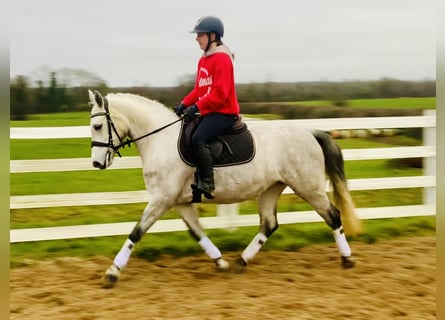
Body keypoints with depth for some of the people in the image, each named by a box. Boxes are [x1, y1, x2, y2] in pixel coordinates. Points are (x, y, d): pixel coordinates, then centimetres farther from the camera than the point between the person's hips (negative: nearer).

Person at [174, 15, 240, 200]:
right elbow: (198, 89, 19)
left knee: (198, 139, -28)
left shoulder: (222, 59, -13)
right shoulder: (203, 60, 16)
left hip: (223, 113, -10)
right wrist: (185, 103, 2)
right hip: (208, 112, 10)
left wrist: (197, 106, -23)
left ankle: (207, 183, -23)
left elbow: (220, 93, -21)